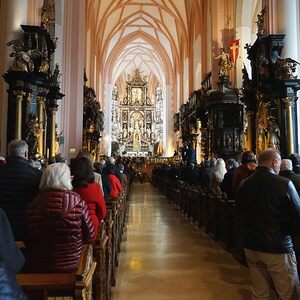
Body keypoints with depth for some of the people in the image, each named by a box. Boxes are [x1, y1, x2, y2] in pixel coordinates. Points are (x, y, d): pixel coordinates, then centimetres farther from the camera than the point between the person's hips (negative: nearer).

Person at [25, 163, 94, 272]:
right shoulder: (78, 203, -18)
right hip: (71, 268, -2)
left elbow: (27, 242, 2)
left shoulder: (32, 206, -11)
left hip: (37, 269, 3)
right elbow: (89, 237, -6)